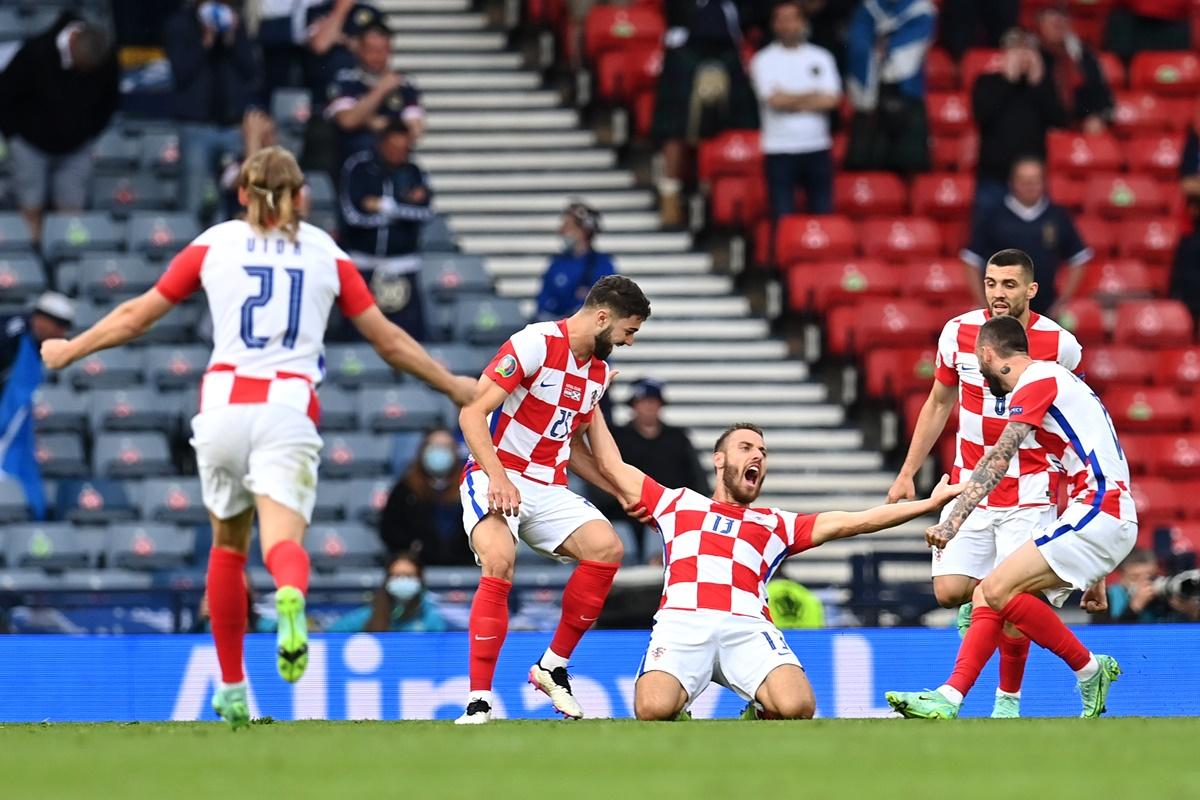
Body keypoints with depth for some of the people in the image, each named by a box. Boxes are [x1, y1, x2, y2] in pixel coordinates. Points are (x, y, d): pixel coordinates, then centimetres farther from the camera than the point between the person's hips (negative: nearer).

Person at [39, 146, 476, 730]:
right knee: (282, 540, -13)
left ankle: (232, 689, 24)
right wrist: (452, 386, 27)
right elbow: (388, 340, 15)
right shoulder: (326, 253, 12)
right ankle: (290, 596, -52)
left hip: (225, 403, 1)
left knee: (229, 544, 19)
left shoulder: (213, 244, 11)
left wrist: (70, 351, 32)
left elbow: (136, 316, 16)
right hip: (290, 407, -1)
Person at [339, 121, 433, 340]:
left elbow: (425, 211, -6)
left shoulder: (413, 173, 7)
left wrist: (383, 205, -12)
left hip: (402, 264, 2)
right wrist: (405, 204, -8)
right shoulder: (358, 168, -1)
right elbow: (354, 213, -13)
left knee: (411, 332, -5)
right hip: (362, 266, -2)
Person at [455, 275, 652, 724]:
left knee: (606, 547, -18)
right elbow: (472, 413, -17)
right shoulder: (535, 344, -13)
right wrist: (497, 476, -28)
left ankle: (553, 667, -4)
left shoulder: (599, 373, 13)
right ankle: (479, 700, -28)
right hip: (495, 480, -7)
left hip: (548, 491, 7)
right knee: (499, 561, -33)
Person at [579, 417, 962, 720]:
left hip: (747, 626, 1)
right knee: (653, 711, -32)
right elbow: (612, 466, 34)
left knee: (796, 707, -29)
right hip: (682, 620, -1)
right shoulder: (678, 504, 30)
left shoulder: (776, 525, 30)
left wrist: (929, 503, 19)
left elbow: (855, 522, 25)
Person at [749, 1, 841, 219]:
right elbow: (774, 100, -10)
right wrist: (814, 95, -1)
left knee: (822, 214, 1)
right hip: (779, 150, -2)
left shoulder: (821, 58, 10)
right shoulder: (764, 60, 3)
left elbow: (831, 100, -2)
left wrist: (790, 101, -6)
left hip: (818, 149, 2)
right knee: (783, 217, -5)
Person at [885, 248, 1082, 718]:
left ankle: (1008, 701, 11)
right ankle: (978, 600, 29)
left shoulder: (1060, 344, -8)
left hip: (1029, 491, -3)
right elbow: (938, 405, 12)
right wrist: (907, 473, 11)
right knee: (949, 591, -8)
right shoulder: (959, 332, -3)